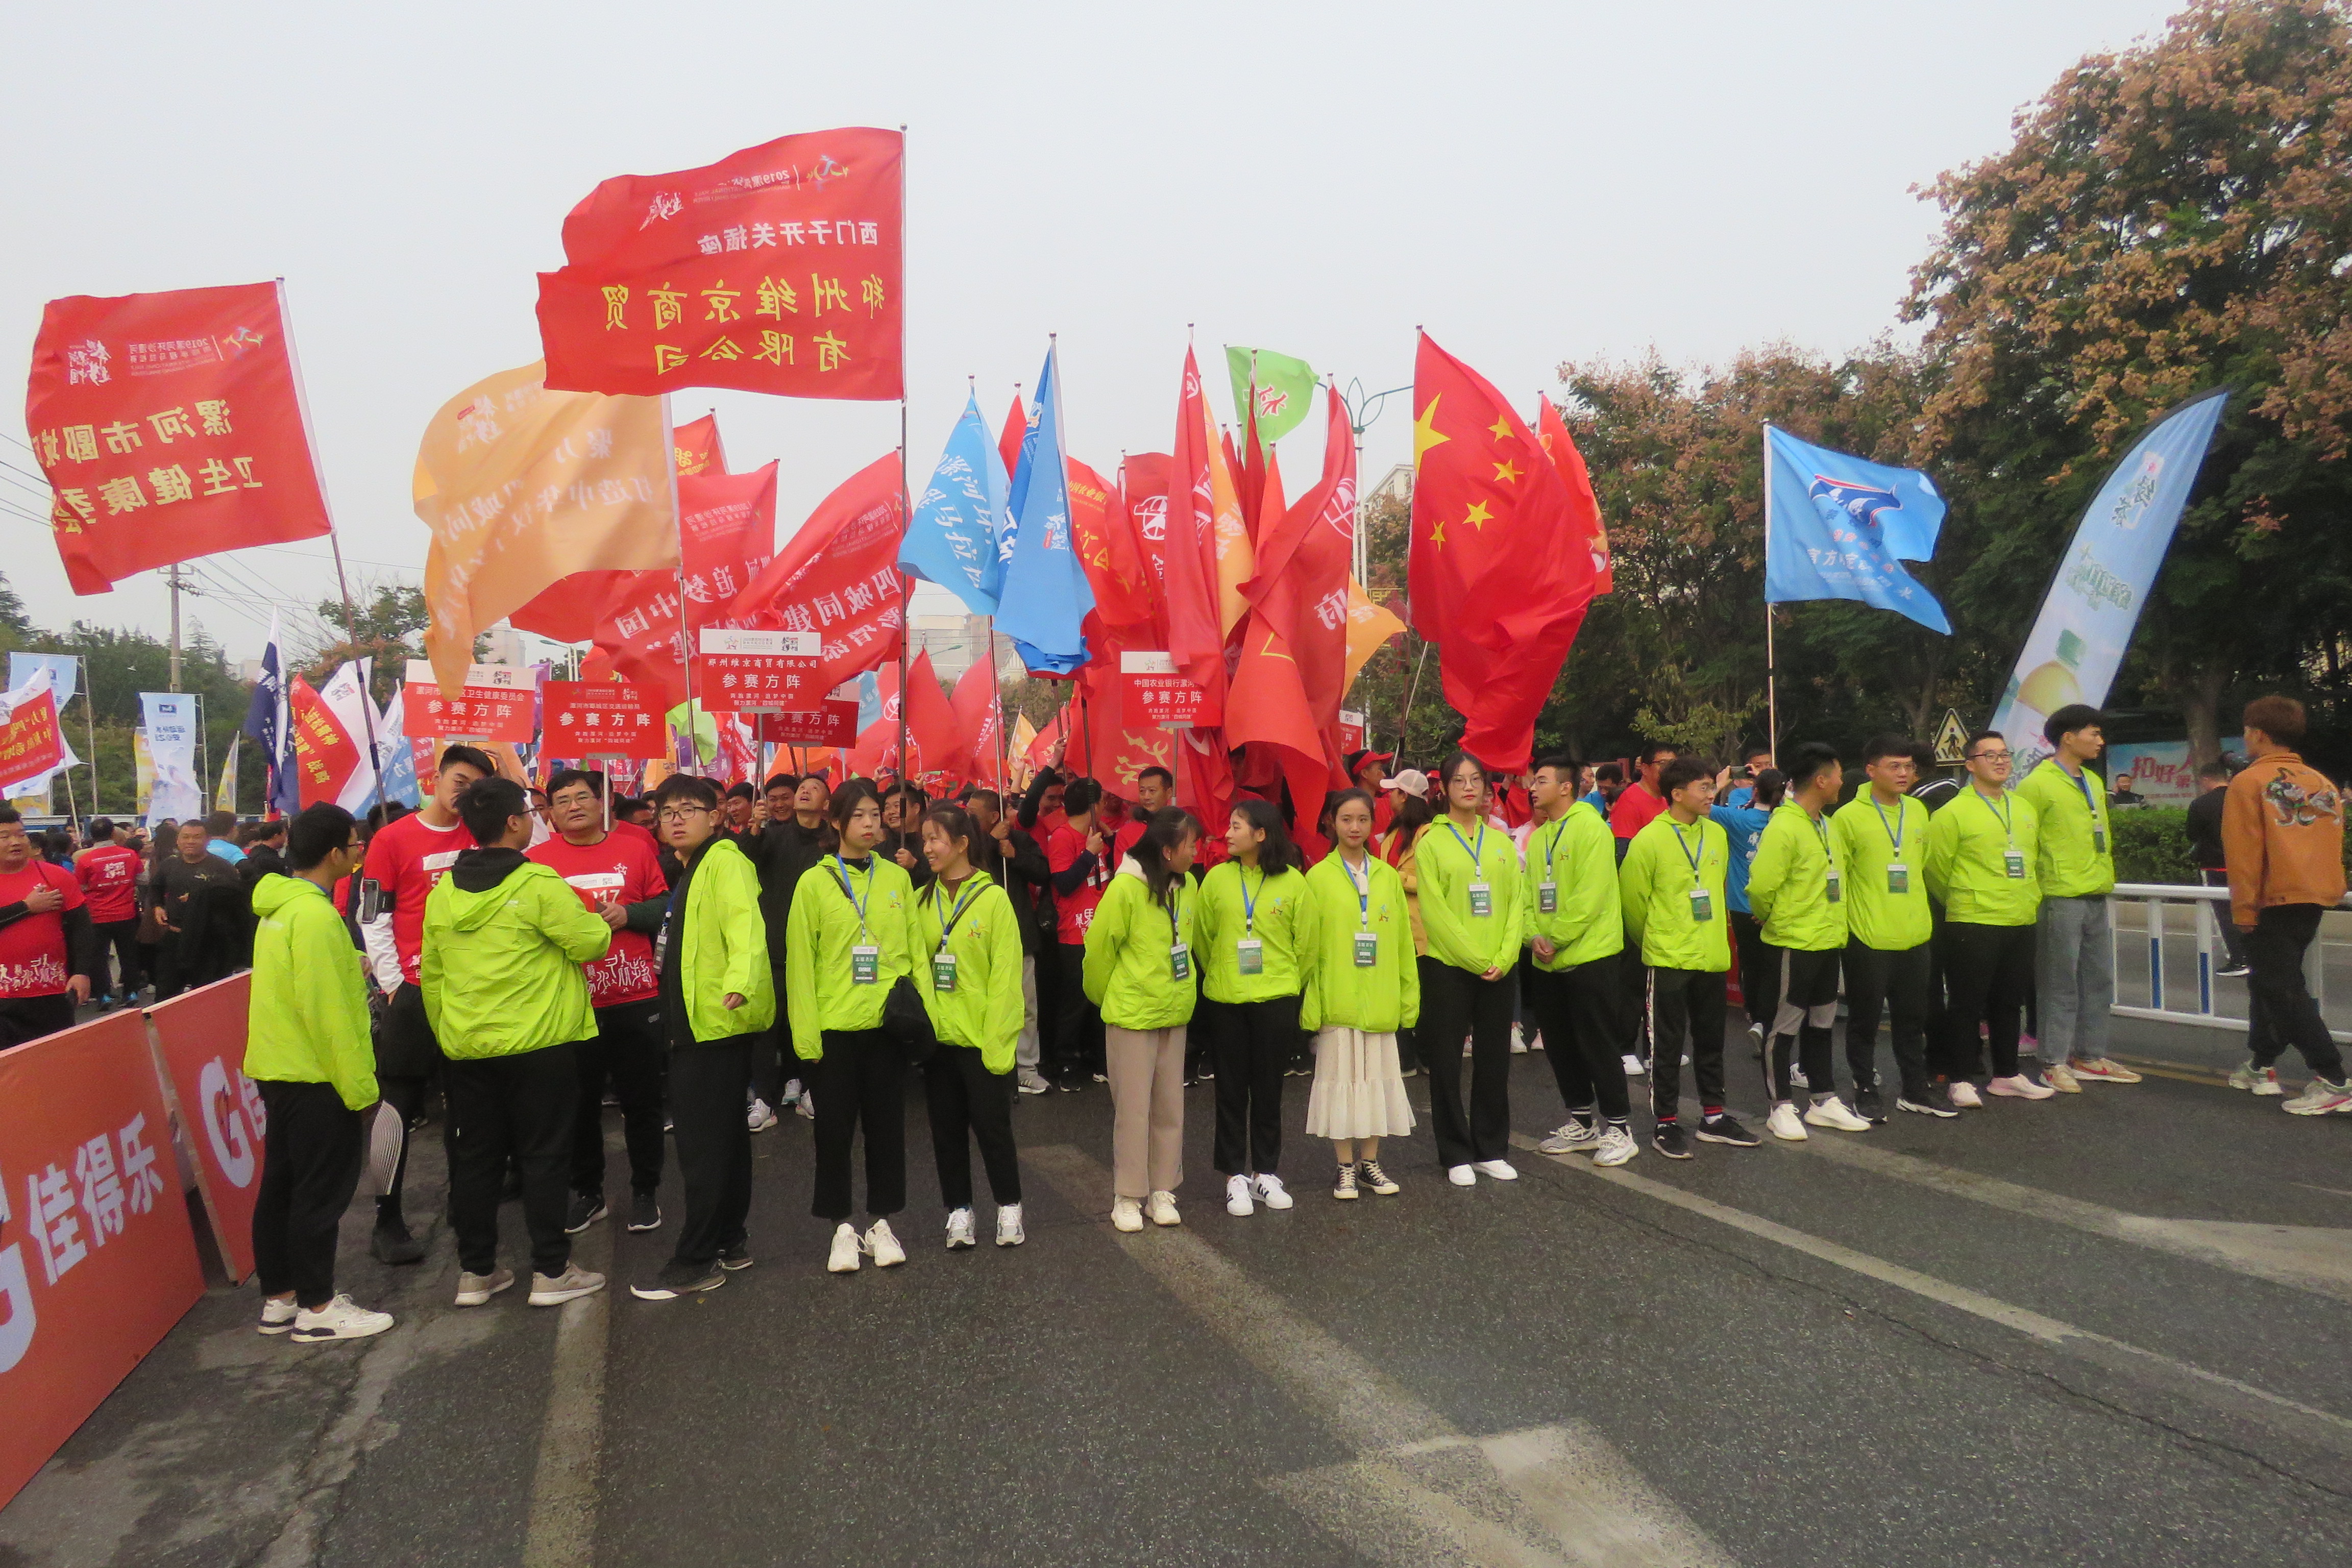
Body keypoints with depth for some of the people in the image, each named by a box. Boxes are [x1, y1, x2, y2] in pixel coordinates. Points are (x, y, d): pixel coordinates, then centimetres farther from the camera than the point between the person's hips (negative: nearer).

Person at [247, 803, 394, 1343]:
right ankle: (317, 1309, 11)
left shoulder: (279, 907, 10)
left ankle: (279, 1298, 27)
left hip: (278, 1070, 10)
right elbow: (328, 1012, -23)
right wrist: (360, 1087, -18)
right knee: (322, 1194, 1)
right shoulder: (316, 916, -21)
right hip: (317, 1077, -10)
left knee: (281, 1187, 16)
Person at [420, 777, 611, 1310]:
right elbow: (590, 942, -13)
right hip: (538, 1045, -5)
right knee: (543, 1156, 4)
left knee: (474, 1159, 13)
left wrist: (447, 1034, 20)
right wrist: (602, 923, 9)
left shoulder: (442, 892, 5)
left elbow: (430, 975, 11)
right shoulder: (538, 884, -15)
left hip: (465, 1049, 6)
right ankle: (551, 1272, 9)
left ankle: (475, 1271, 21)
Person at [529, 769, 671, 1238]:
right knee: (580, 1103, 11)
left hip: (637, 1000, 0)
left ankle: (645, 1191, 22)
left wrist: (629, 913, -11)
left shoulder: (635, 849, 4)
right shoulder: (537, 859, 1)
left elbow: (665, 907, 7)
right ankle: (588, 1192, 27)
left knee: (642, 1099, 8)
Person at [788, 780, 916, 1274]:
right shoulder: (815, 882, -2)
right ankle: (843, 1228, 19)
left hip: (885, 1021, 2)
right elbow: (799, 961, -4)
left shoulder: (897, 877, 5)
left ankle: (881, 1223, 22)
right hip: (833, 1025, -2)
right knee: (835, 1128, 6)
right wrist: (806, 1032, -8)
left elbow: (911, 946, 10)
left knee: (886, 1123, 9)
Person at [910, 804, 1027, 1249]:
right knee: (947, 1129, 11)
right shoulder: (921, 901, 5)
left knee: (992, 1126, 5)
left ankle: (1008, 1208, 22)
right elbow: (916, 966, 6)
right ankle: (959, 1212, 25)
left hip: (982, 1039, -4)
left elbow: (1005, 976, -10)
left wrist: (998, 1040, -13)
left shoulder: (993, 898, -8)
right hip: (937, 1037, 4)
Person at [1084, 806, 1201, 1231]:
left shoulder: (1187, 886, 1)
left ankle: (1162, 1190, 23)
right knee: (1133, 1108, 3)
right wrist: (1107, 997, 5)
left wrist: (1184, 991, 14)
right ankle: (1127, 1197, 15)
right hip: (1132, 1014, -5)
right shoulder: (1126, 887, -17)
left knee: (1170, 1108, 11)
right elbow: (1098, 948, -8)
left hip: (1175, 1014, 5)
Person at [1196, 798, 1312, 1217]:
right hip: (1225, 1000, 1)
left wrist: (1286, 981, 8)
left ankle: (1264, 1172, 23)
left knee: (1268, 1087, 9)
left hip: (1276, 1000, -1)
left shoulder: (1292, 880, -5)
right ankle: (1235, 1176, 18)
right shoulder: (1217, 878, -2)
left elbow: (1304, 942, 2)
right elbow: (1205, 938, 7)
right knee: (1231, 1088, 7)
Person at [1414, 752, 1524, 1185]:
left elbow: (1515, 904, 5)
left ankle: (1490, 1149, 22)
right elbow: (1435, 910, -9)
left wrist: (1503, 959, -8)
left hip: (1499, 969, 4)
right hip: (1447, 966, -3)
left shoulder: (1501, 843, 10)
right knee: (1446, 1063, 2)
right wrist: (1475, 959, -13)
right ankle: (1456, 1154, 14)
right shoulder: (1431, 843, -2)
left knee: (1495, 1060, 9)